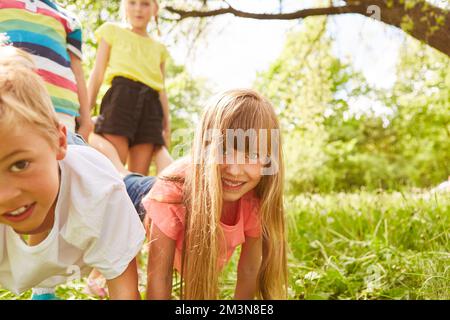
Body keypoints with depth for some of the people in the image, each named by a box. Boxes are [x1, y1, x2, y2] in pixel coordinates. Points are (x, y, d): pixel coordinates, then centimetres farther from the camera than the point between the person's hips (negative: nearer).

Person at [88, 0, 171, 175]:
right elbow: (97, 75, 10)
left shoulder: (159, 48, 24)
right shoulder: (112, 31, 17)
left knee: (139, 175, -3)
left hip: (150, 105, 3)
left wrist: (167, 125, 11)